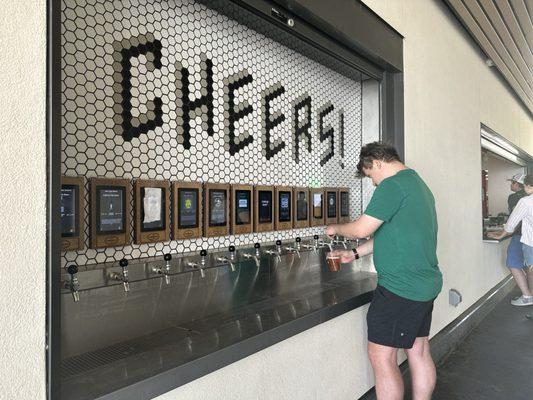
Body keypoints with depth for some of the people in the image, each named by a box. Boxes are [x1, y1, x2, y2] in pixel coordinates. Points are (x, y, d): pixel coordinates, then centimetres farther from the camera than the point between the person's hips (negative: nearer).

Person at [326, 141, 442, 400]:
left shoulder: (392, 185, -16)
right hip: (426, 284, 10)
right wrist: (355, 253, 16)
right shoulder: (419, 184, 16)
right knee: (418, 352, 18)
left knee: (382, 357, 0)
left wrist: (336, 229, 2)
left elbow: (362, 229, -19)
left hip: (400, 288, -10)